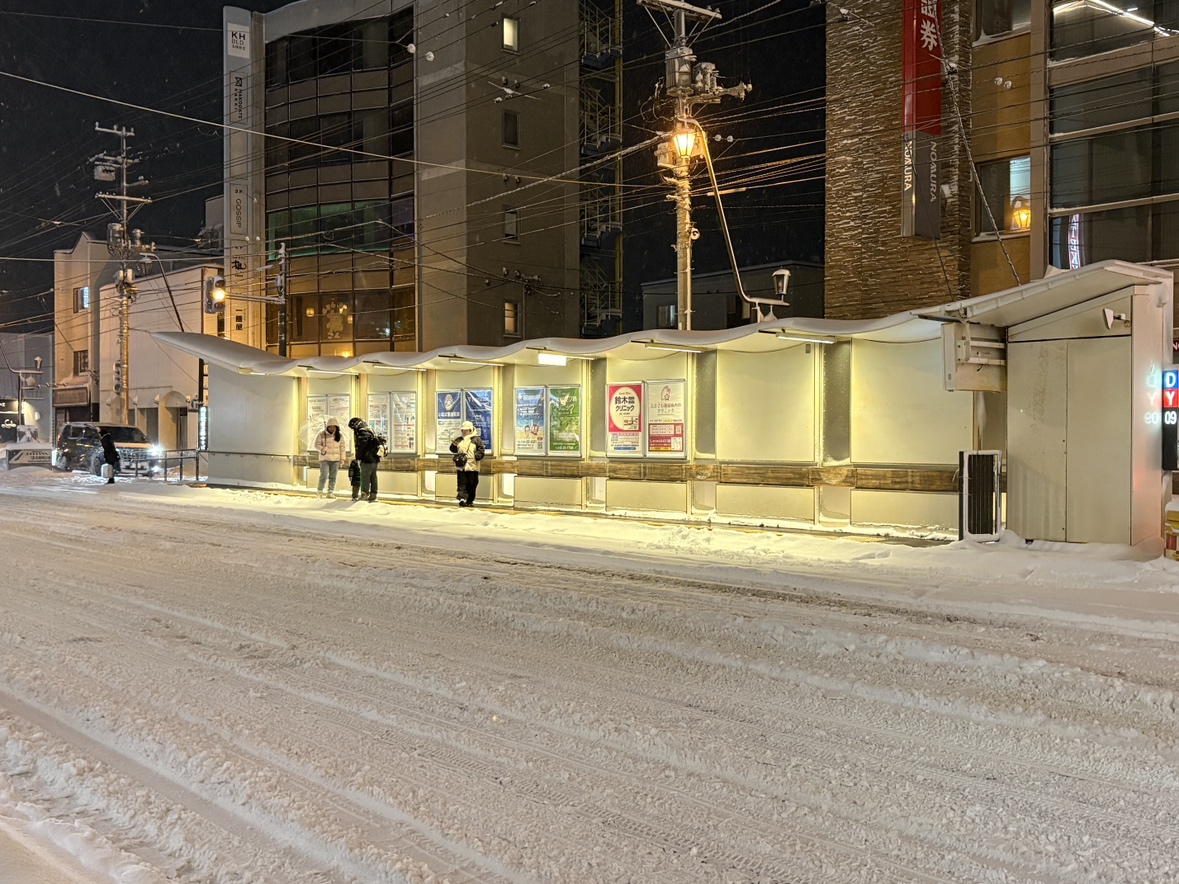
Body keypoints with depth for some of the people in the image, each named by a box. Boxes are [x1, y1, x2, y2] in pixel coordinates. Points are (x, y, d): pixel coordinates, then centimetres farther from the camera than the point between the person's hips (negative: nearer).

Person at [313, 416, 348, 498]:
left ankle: (330, 492, 11)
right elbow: (317, 444, -2)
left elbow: (342, 447, 10)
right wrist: (322, 448, -23)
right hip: (324, 458, -3)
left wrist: (342, 458, 6)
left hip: (335, 459, 3)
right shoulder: (322, 435, -2)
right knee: (324, 476, -8)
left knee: (333, 477, 5)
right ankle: (320, 492, 4)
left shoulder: (340, 436, 7)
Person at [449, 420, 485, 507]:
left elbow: (481, 452, -1)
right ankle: (462, 499, -11)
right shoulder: (459, 440, 15)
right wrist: (454, 445, 2)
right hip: (461, 466, 3)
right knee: (462, 484, -5)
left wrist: (476, 456, -19)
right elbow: (453, 450, 23)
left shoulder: (476, 439, 1)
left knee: (471, 485, 4)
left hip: (472, 467, -3)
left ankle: (470, 501, 13)